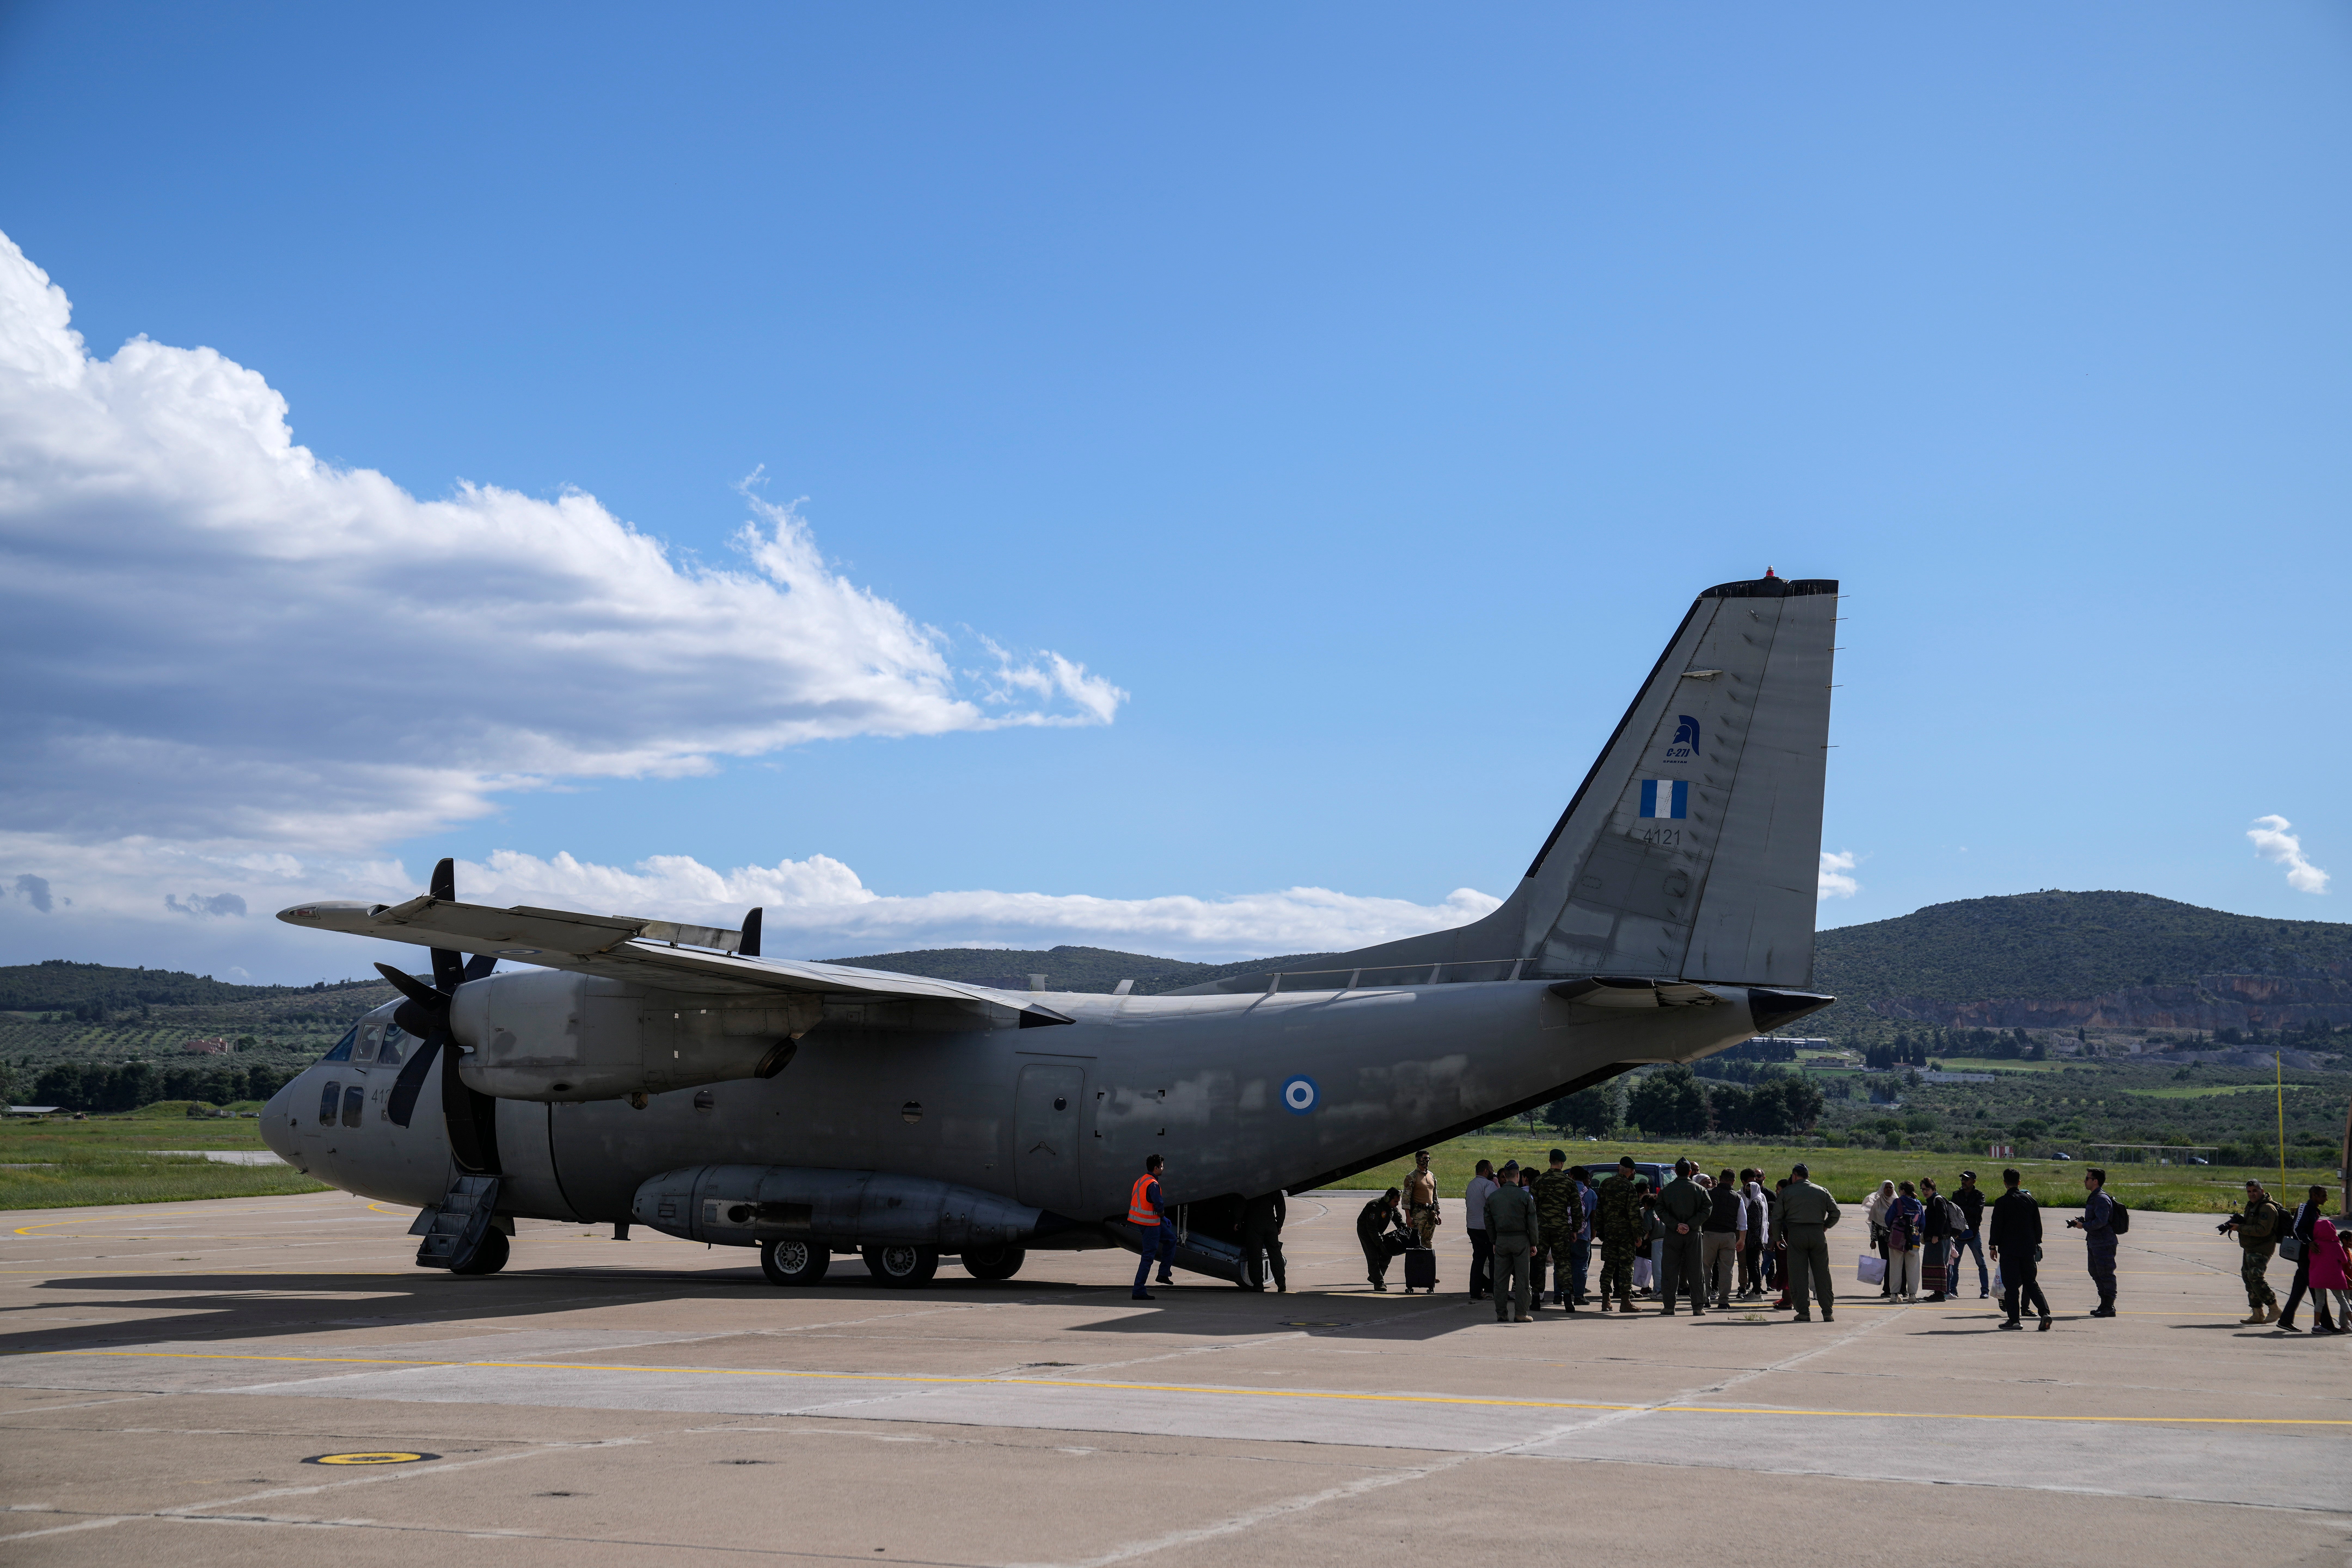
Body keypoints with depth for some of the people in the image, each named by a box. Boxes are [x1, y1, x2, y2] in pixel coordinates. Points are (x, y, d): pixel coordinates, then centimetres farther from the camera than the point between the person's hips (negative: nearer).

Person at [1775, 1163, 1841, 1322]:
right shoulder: (1822, 1192, 10)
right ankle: (1828, 1313, 6)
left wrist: (1778, 1238, 14)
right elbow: (1835, 1212, 7)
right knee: (1822, 1275, 7)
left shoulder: (1786, 1192, 5)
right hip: (1818, 1235, 2)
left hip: (1796, 1235, -2)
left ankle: (1804, 1313, -4)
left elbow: (1777, 1218, 3)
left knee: (1798, 1275, 1)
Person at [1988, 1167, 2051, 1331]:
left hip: (2009, 1250, -4)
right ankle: (2045, 1312, -4)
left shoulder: (2002, 1202, -8)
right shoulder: (2030, 1200, 6)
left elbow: (1997, 1226, -8)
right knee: (2031, 1282, 12)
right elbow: (2038, 1225, 10)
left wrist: (1993, 1246, 1)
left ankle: (2014, 1320, -2)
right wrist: (2037, 1244, 20)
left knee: (2011, 1285, 0)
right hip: (2028, 1248, 4)